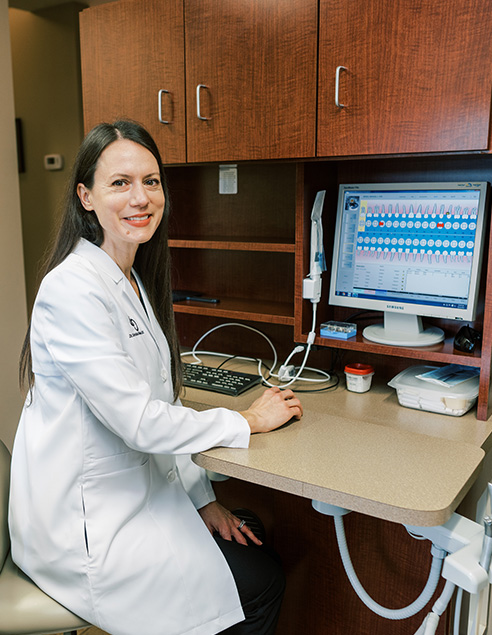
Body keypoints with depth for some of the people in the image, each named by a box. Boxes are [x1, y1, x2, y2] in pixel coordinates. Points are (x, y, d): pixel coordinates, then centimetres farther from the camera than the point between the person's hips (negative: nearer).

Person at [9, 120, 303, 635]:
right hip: (83, 523, -8)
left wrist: (202, 499, 4)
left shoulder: (134, 281, 6)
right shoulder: (72, 288, -23)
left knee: (261, 550, 7)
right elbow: (138, 422, -25)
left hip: (132, 493, 8)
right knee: (259, 585, -4)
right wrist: (247, 422, -12)